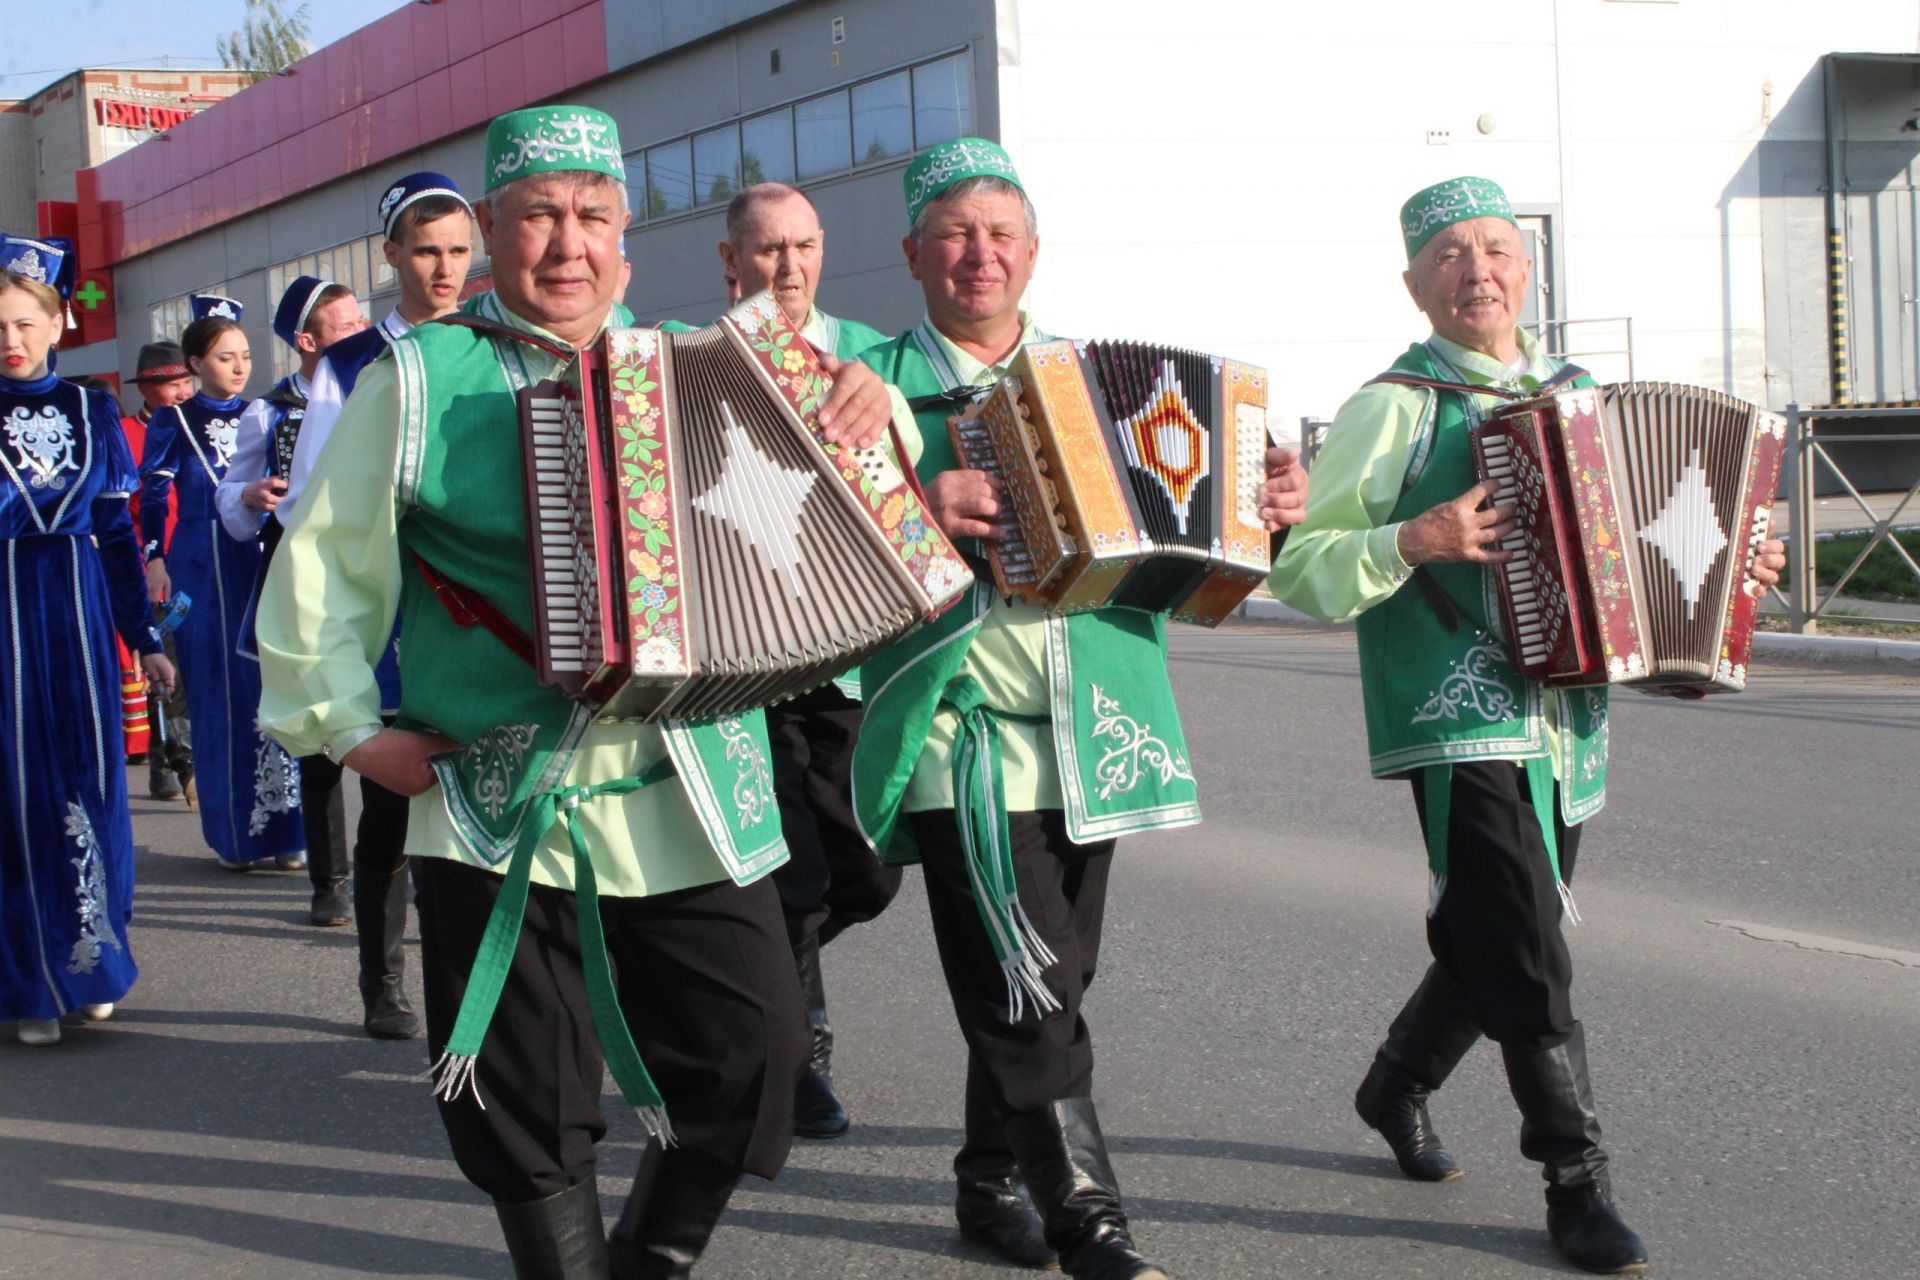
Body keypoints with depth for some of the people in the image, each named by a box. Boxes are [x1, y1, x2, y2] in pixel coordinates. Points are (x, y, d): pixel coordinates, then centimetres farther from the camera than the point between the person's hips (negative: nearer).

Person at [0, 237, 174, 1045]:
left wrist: (144, 638, 10)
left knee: (89, 786, 5)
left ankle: (88, 965, 19)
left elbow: (119, 532, 10)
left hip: (78, 614, 2)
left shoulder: (91, 411, 7)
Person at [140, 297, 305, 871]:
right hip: (204, 566, -3)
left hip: (264, 560, 3)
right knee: (221, 699, -1)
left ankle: (281, 828, 6)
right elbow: (152, 498, 0)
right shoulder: (174, 423, 3)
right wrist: (155, 561, -9)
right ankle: (237, 835, 6)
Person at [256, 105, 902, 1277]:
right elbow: (321, 564, 3)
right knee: (524, 1094, 3)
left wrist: (869, 406, -3)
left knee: (754, 1043, 2)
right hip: (495, 809, -2)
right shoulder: (421, 379, 2)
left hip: (693, 798, 3)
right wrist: (346, 725, -3)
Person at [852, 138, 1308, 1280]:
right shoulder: (877, 382, 3)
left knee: (1048, 982, 13)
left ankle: (992, 1180, 30)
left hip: (1089, 730, 5)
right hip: (960, 727, -5)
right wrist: (910, 511, -24)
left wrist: (1264, 513, 1)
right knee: (1031, 990, -14)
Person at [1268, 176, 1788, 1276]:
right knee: (1529, 959, -10)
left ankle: (1398, 1085, 39)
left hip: (1567, 725, 7)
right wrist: (1418, 542, -23)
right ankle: (1579, 1184, 0)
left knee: (1489, 941, 16)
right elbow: (1302, 569, -9)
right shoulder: (1396, 407, -5)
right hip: (1459, 723, -6)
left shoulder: (1576, 396, 14)